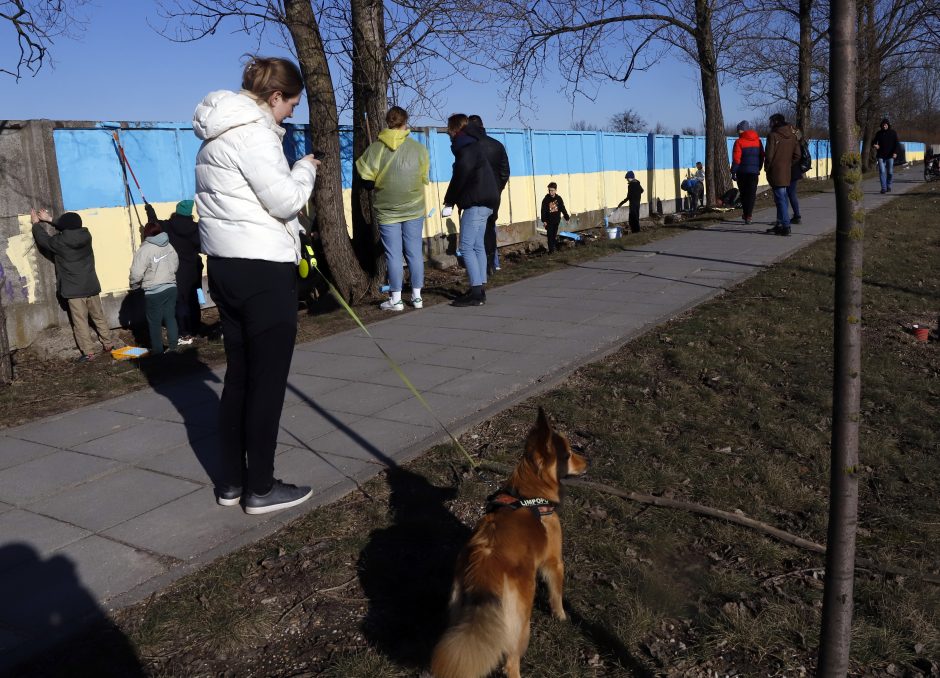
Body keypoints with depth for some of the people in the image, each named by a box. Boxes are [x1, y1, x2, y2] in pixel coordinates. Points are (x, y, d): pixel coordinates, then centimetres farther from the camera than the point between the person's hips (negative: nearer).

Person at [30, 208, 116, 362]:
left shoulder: (60, 242, -14)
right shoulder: (85, 235, -1)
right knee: (99, 317, 16)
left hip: (74, 289, -5)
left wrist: (36, 223, 22)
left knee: (80, 322, 1)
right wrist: (50, 220, 27)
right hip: (91, 286, 5)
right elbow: (70, 229, 20)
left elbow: (43, 239, 6)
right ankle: (109, 344, 23)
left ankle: (89, 352, 1)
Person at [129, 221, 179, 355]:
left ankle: (157, 350, 12)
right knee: (170, 317, 16)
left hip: (153, 292, -5)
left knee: (154, 322, 6)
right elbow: (175, 265, 14)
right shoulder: (169, 246, 3)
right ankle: (174, 344, 21)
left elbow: (136, 274, -17)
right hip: (171, 288, 5)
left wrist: (134, 286, 2)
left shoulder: (144, 250, -15)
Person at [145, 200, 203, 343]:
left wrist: (149, 209, 26)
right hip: (193, 271, 3)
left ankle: (185, 335, -4)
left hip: (177, 272, -3)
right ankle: (194, 331, 20)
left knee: (180, 302, -1)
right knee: (193, 301, 13)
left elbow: (155, 224, 10)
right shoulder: (196, 228, -6)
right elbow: (201, 247, -1)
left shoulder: (168, 226, -7)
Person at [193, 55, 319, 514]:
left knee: (240, 374, 14)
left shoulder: (220, 134, 18)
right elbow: (285, 200, -17)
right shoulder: (253, 132, -13)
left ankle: (232, 482, 22)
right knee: (268, 379, -1)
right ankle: (261, 489, 8)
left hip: (227, 265, 10)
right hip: (262, 268, -10)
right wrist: (306, 169, 0)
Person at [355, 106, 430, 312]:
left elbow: (366, 181, -3)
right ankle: (417, 296, 14)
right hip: (414, 209, 1)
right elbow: (424, 179, 4)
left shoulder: (375, 149, -7)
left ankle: (396, 299, 8)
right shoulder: (419, 148, -5)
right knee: (415, 252, 9)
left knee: (393, 254, 5)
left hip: (387, 211, -1)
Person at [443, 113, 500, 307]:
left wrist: (449, 200, -8)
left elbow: (461, 174, -17)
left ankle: (476, 293, -15)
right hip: (483, 202, 10)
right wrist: (452, 200, 10)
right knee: (477, 246, 11)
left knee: (467, 246, -11)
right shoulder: (472, 144, 22)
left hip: (476, 202, -10)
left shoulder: (465, 145, -8)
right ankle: (480, 289, 14)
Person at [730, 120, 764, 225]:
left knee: (744, 193, 11)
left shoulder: (739, 141, -7)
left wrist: (733, 172, -7)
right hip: (754, 171, 3)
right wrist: (759, 168, 21)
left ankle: (746, 213, 17)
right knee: (752, 193, 1)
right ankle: (748, 215, -11)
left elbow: (736, 158, -12)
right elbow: (762, 156, 12)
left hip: (742, 172, -3)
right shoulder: (758, 141, 8)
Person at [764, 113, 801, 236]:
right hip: (787, 173, 7)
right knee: (782, 199, 15)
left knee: (781, 199, -8)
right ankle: (780, 224, 21)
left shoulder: (773, 136, -10)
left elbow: (769, 155, -13)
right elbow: (797, 155, 8)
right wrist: (788, 165, 15)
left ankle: (785, 226, -11)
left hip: (776, 173, -7)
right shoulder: (792, 136, 10)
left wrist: (767, 168, 2)